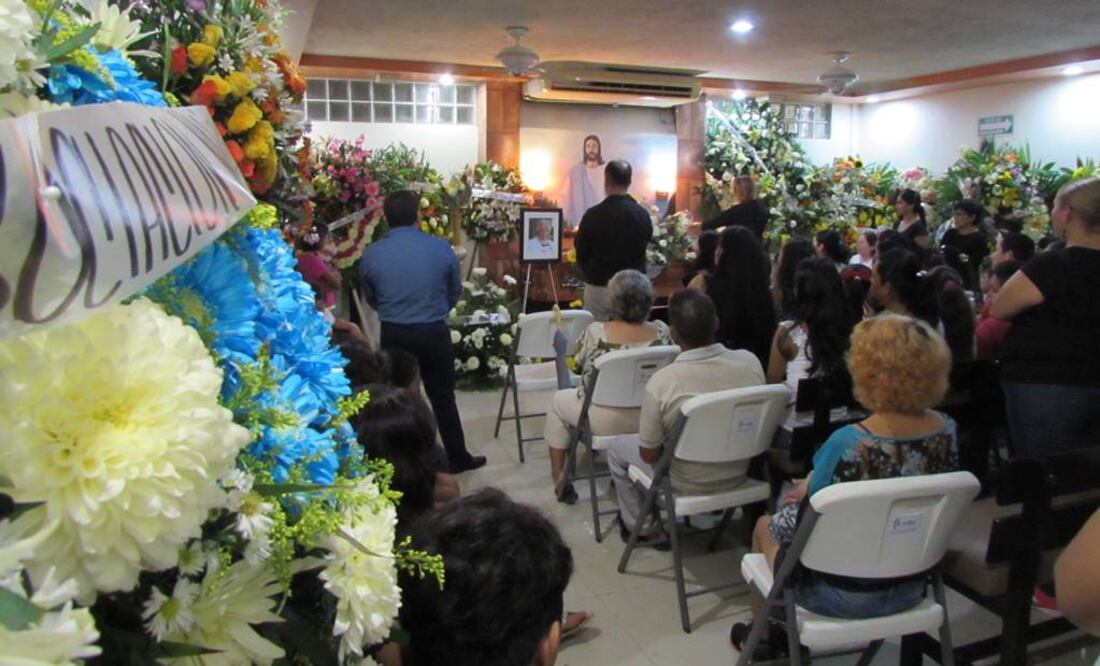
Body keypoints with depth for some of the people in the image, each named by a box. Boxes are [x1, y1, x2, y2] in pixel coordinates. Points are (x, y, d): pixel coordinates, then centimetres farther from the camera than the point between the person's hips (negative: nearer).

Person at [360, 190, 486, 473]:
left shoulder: (370, 254, -7)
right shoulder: (441, 248, -9)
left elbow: (371, 299, 9)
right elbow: (455, 292, 4)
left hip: (392, 335, 1)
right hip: (434, 333, -1)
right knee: (443, 398, 13)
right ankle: (458, 458, 23)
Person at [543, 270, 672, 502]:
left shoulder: (596, 332, -20)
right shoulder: (661, 331, -12)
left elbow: (578, 365, -3)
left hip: (606, 422, -4)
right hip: (647, 419, 4)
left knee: (559, 400, 23)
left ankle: (558, 478, 29)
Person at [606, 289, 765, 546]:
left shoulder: (661, 382, -31)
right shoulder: (750, 362, -19)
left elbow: (649, 455, -19)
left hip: (689, 483, -5)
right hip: (738, 473, 5)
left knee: (617, 449, 20)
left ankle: (642, 528, 31)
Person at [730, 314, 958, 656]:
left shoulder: (848, 445, -32)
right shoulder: (946, 430, -11)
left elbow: (802, 528, -20)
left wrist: (802, 496, 2)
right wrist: (814, 488, 7)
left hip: (845, 596, -6)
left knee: (765, 525, 23)